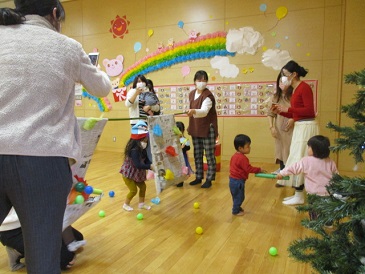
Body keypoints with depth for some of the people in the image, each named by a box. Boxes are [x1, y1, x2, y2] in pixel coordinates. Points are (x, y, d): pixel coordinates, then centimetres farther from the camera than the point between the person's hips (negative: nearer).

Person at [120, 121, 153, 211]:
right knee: (133, 190, -3)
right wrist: (150, 166, -44)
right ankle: (126, 205, 21)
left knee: (143, 187, 14)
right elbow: (138, 164, -40)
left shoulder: (143, 150, -3)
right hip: (128, 173, -9)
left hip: (136, 173, 9)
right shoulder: (134, 150, -32)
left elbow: (146, 160, -5)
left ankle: (141, 203, 32)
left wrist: (152, 165, -24)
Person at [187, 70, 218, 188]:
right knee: (197, 155, 13)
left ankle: (209, 179, 11)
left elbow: (204, 111, -34)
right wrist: (190, 126, 16)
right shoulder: (191, 94, 7)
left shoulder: (208, 96, -17)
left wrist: (194, 111, -53)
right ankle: (199, 177, 25)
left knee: (209, 155, 1)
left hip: (208, 129, -7)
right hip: (195, 129, 7)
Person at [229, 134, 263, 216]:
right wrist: (259, 170, -13)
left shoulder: (235, 155, 7)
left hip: (233, 179, 10)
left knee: (236, 196, 24)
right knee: (239, 197, 6)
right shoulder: (243, 158, -24)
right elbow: (249, 169, -23)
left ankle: (236, 207, 39)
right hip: (238, 181, -10)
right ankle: (236, 211, 18)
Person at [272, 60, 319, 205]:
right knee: (296, 160, 13)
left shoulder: (304, 87, -12)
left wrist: (288, 108, -18)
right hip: (299, 127, 10)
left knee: (299, 160, -4)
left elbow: (309, 110, -20)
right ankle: (298, 194, 22)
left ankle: (299, 197, 6)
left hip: (306, 127, -10)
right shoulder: (295, 90, 14)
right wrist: (280, 111, 4)